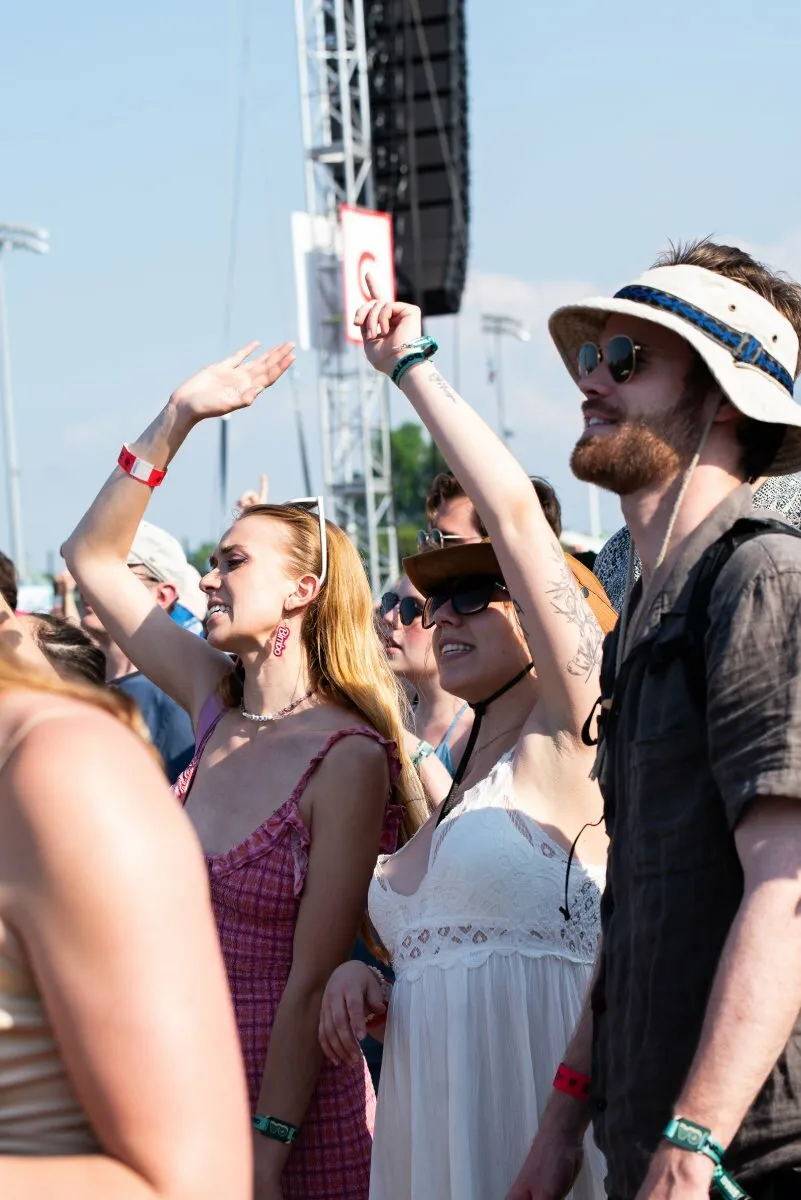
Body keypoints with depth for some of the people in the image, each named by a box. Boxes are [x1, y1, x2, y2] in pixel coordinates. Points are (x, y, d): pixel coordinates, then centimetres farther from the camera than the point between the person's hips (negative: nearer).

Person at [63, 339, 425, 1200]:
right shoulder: (216, 704, 3)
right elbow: (93, 556, 9)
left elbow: (312, 981, -16)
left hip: (289, 1092, -6)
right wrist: (177, 419, 2)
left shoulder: (348, 760, -16)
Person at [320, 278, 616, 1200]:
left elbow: (514, 507, -12)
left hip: (538, 1099, -8)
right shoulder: (453, 789, 20)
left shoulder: (568, 733, -4)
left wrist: (410, 366, -4)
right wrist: (368, 979, 4)